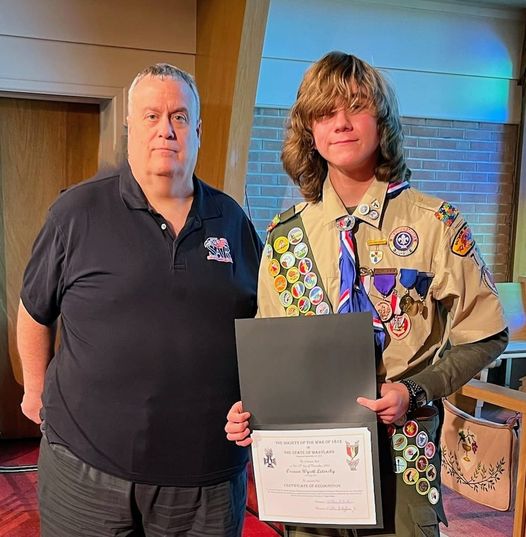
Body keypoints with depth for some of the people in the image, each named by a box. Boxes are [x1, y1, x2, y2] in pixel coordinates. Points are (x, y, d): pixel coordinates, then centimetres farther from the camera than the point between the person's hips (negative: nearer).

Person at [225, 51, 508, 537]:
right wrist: (250, 407, -9)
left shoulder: (437, 224, -9)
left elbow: (486, 338, -3)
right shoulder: (286, 236, 1)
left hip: (400, 458, -2)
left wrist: (414, 391, -16)